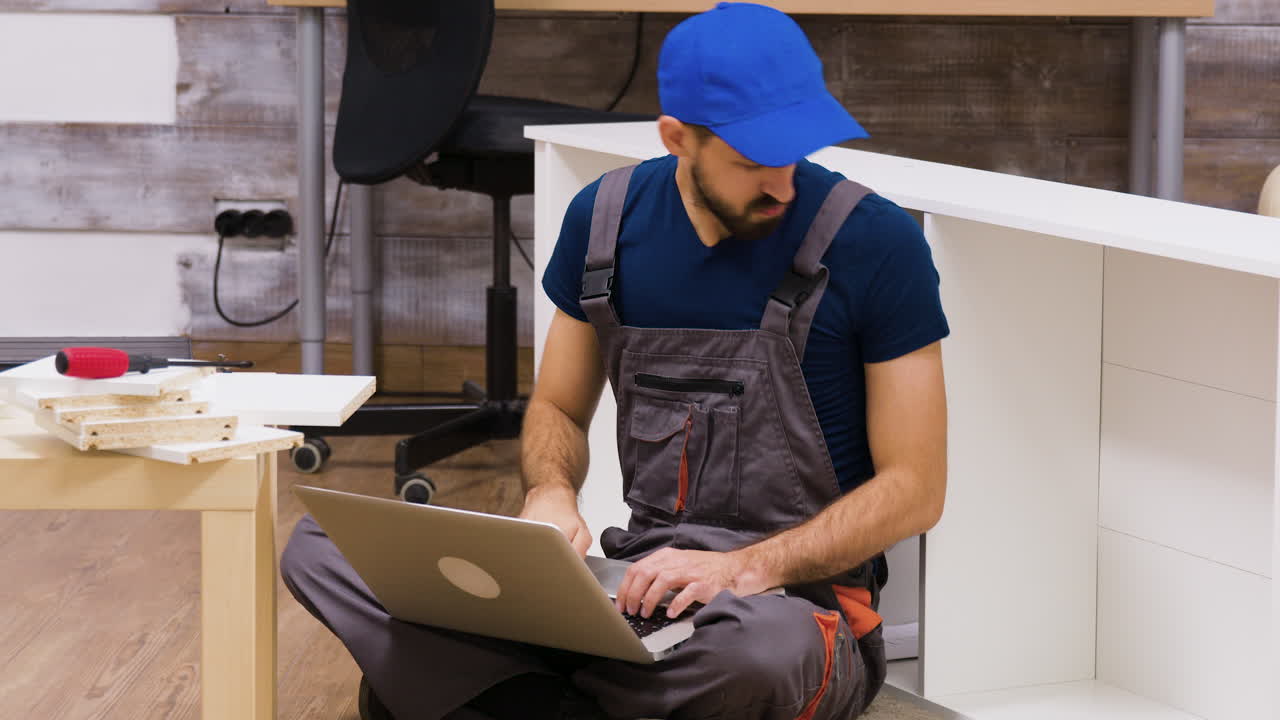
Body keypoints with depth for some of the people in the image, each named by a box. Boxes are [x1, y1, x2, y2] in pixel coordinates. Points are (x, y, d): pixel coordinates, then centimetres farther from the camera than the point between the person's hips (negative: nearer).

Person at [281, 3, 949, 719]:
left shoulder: (876, 243, -10)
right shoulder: (606, 218, 2)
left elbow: (914, 487, -8)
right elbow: (558, 408, 15)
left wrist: (745, 568, -22)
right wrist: (550, 496, -9)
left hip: (796, 599, -4)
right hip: (636, 577, 4)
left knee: (760, 647, -44)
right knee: (321, 547, -10)